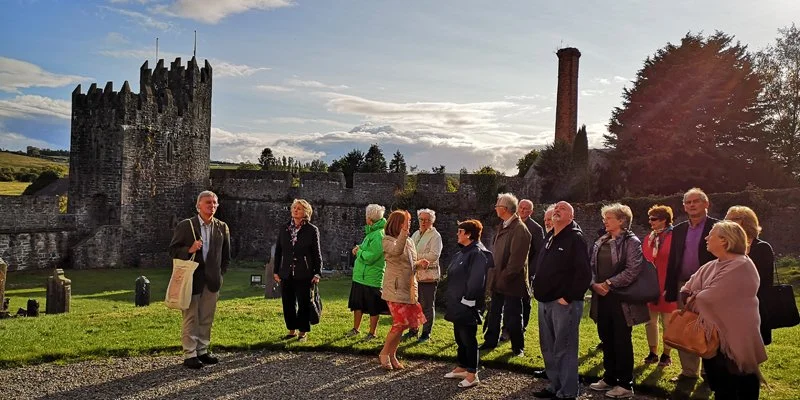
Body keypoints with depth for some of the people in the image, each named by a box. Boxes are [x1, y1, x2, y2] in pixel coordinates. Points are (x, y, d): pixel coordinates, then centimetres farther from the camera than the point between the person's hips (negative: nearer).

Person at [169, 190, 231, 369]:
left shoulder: (222, 227, 6)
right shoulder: (185, 226, -3)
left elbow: (226, 255, 14)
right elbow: (173, 250, -3)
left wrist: (220, 274, 9)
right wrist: (189, 250, -20)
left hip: (212, 280, 4)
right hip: (192, 279, -3)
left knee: (207, 319, 11)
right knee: (190, 318, 2)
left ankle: (202, 351, 22)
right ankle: (189, 354, 9)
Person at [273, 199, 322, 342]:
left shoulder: (312, 230, -3)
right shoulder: (284, 229, 8)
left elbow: (317, 253, -1)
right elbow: (278, 251, 11)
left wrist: (317, 273, -5)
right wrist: (276, 271, 7)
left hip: (304, 275, -4)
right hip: (286, 274, 4)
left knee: (304, 303, 3)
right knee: (288, 303, 10)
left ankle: (303, 332, 16)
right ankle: (292, 330, 24)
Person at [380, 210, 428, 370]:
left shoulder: (409, 241, 13)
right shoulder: (388, 240, -9)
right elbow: (397, 251, -33)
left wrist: (419, 263, 2)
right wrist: (404, 231, -43)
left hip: (409, 288, 7)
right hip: (396, 289, -7)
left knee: (402, 323, 9)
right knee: (400, 323, -12)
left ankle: (392, 355, 21)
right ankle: (384, 353, 6)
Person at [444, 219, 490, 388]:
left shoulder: (477, 253, -17)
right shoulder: (463, 252, 14)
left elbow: (476, 280, -23)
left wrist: (468, 300, -20)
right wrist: (453, 301, 17)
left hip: (467, 305, -10)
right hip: (457, 304, 10)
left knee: (468, 338, -1)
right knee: (459, 337, 17)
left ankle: (472, 374, 9)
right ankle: (462, 368, 30)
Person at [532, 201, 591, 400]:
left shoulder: (575, 238, -10)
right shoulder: (549, 237, 16)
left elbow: (584, 273, -17)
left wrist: (568, 297, -18)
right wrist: (537, 289, 14)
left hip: (564, 303, -8)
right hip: (545, 301, 9)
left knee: (564, 349, -2)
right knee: (548, 348, 15)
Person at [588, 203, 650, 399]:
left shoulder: (631, 242, -8)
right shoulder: (600, 242, 12)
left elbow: (632, 271, -18)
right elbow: (592, 267, 11)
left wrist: (608, 284, -17)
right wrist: (594, 284, -8)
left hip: (621, 298, -6)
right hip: (602, 298, 6)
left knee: (622, 342, 2)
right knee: (606, 340, 14)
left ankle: (625, 384, 14)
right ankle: (609, 378, 27)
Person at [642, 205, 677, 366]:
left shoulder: (673, 238, -11)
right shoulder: (648, 239, 10)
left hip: (666, 287, -6)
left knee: (667, 322, 7)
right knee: (650, 321, 11)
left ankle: (666, 354, 20)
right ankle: (653, 353, 22)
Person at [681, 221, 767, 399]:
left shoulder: (740, 266, -20)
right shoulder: (711, 266, 8)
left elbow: (708, 299, -24)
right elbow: (688, 289, 8)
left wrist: (692, 301, -5)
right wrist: (691, 298, -13)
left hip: (735, 340, -8)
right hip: (713, 337, 8)